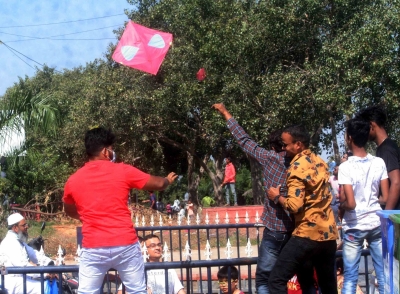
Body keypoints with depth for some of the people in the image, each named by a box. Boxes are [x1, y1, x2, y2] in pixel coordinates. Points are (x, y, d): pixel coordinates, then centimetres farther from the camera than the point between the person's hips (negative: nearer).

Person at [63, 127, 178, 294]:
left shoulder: (73, 181, 4)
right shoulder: (123, 171, -2)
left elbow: (70, 212, 24)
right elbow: (158, 184, 10)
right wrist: (168, 180, 33)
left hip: (93, 249, 1)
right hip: (125, 245, -1)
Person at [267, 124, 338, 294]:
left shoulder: (297, 167, -13)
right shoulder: (320, 162, 13)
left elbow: (295, 205, -21)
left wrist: (277, 197, -5)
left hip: (308, 234, -9)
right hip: (329, 233, 9)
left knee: (277, 280, -7)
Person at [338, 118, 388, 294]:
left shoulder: (345, 167, -14)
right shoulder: (379, 163, -2)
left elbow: (350, 203, -18)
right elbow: (385, 198, 2)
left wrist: (340, 204, 3)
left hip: (354, 226, -3)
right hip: (377, 223, 4)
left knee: (350, 278, 4)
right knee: (383, 275, 8)